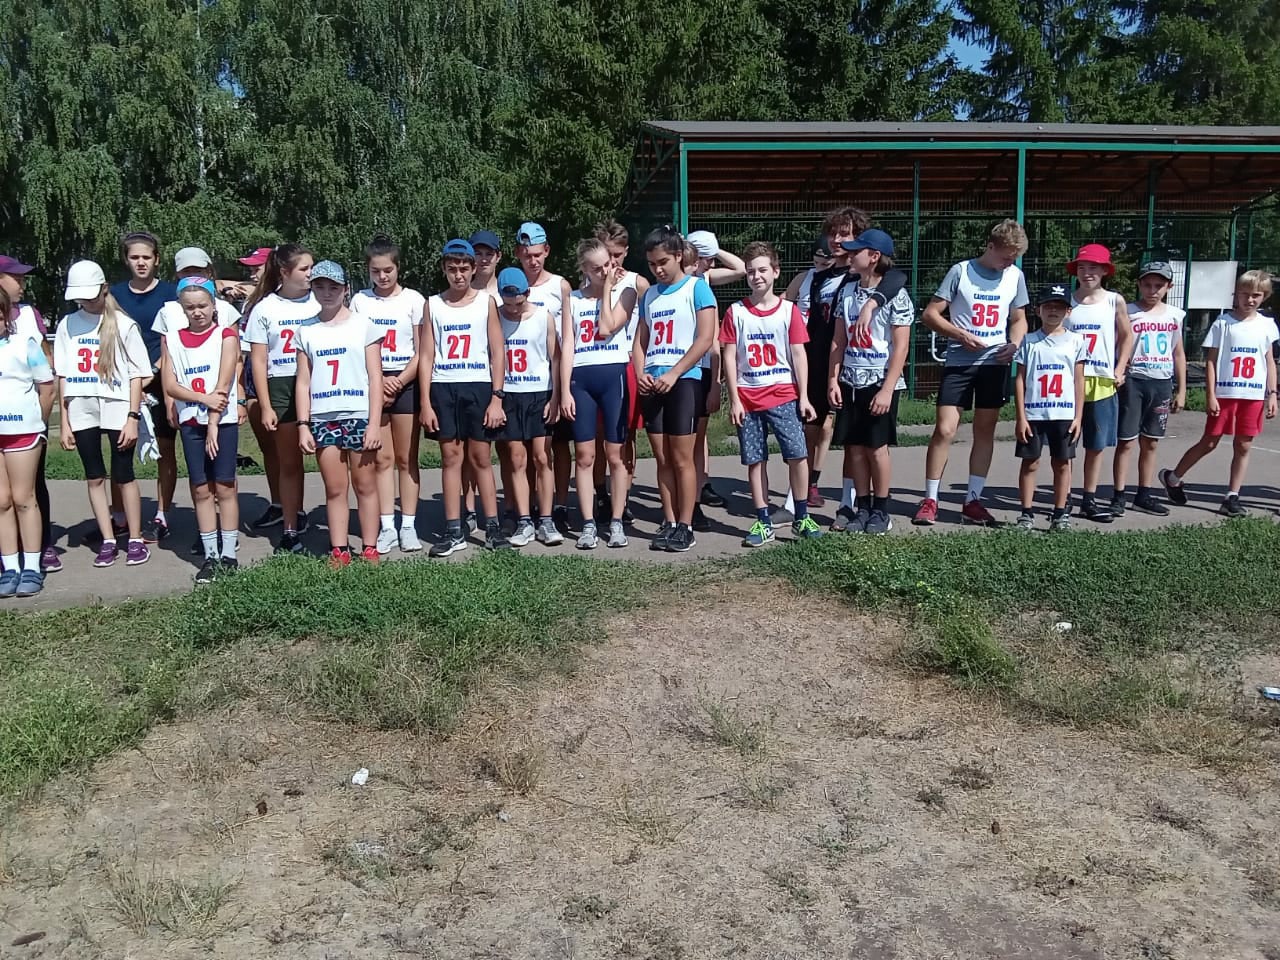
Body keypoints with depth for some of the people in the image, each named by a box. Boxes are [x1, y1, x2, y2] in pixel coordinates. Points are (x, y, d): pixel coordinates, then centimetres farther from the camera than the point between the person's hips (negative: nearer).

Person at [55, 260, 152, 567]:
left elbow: (137, 375, -1)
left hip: (117, 410, -3)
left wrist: (132, 417, -8)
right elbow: (63, 376, 9)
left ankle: (135, 539, 12)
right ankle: (108, 541, 17)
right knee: (94, 478, 8)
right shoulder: (68, 324, 9)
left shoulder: (123, 325, -1)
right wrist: (64, 421, 5)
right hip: (81, 412, 4)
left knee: (124, 477, 1)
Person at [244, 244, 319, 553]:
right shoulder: (265, 308, 2)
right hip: (281, 388, 0)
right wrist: (266, 407, -3)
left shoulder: (319, 302, 4)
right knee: (289, 463, 9)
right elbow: (258, 360, 2)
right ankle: (291, 529, 18)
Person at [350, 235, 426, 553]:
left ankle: (408, 526, 7)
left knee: (407, 458, 2)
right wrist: (378, 382, -9)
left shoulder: (413, 299, 1)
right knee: (382, 458, 2)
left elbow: (421, 351, -2)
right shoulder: (360, 301, 7)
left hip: (405, 383, -1)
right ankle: (387, 527, 6)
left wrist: (398, 383, -11)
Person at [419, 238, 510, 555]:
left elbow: (497, 354, 2)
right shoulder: (433, 305, 8)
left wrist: (497, 397, -7)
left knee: (480, 458, 2)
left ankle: (492, 527, 9)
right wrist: (425, 403, -1)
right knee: (450, 457, 3)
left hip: (479, 386, -1)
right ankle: (453, 531, 8)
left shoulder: (486, 302, 4)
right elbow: (425, 356, 6)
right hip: (443, 388, 1)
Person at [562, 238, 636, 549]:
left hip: (613, 375, -2)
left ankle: (617, 522, 9)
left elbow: (606, 329, -9)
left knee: (615, 454, 1)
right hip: (580, 379, 2)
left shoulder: (625, 292, 6)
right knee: (584, 456, 2)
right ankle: (588, 524, 9)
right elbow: (567, 346, 5)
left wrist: (607, 288, -2)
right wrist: (564, 390, -3)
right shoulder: (573, 298, 11)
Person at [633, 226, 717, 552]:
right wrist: (640, 374, -3)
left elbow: (705, 339, -10)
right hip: (652, 383, 5)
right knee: (662, 458, 7)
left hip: (683, 380, -5)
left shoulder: (697, 287, -1)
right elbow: (640, 341, 16)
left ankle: (685, 527, 3)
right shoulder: (649, 295, 16)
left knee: (682, 458, -3)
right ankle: (669, 522, 14)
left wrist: (673, 374, -14)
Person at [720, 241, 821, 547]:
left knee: (798, 454, -9)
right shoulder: (735, 312, 4)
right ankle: (763, 522, 13)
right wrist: (734, 400, -4)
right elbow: (729, 357, 2)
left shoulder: (789, 310, 3)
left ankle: (802, 518, 6)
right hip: (748, 398, 1)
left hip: (783, 395, -1)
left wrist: (804, 396, -2)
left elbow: (798, 354, 3)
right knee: (754, 461, 4)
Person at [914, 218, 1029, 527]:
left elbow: (1018, 318, 16)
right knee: (944, 430, -9)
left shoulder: (1016, 276, 7)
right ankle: (929, 500, 1)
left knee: (985, 431, 7)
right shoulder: (961, 271, -5)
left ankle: (972, 501, 16)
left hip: (995, 363, 4)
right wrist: (961, 335, -17)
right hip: (959, 361, -4)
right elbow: (930, 314, -5)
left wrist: (1015, 343, -5)